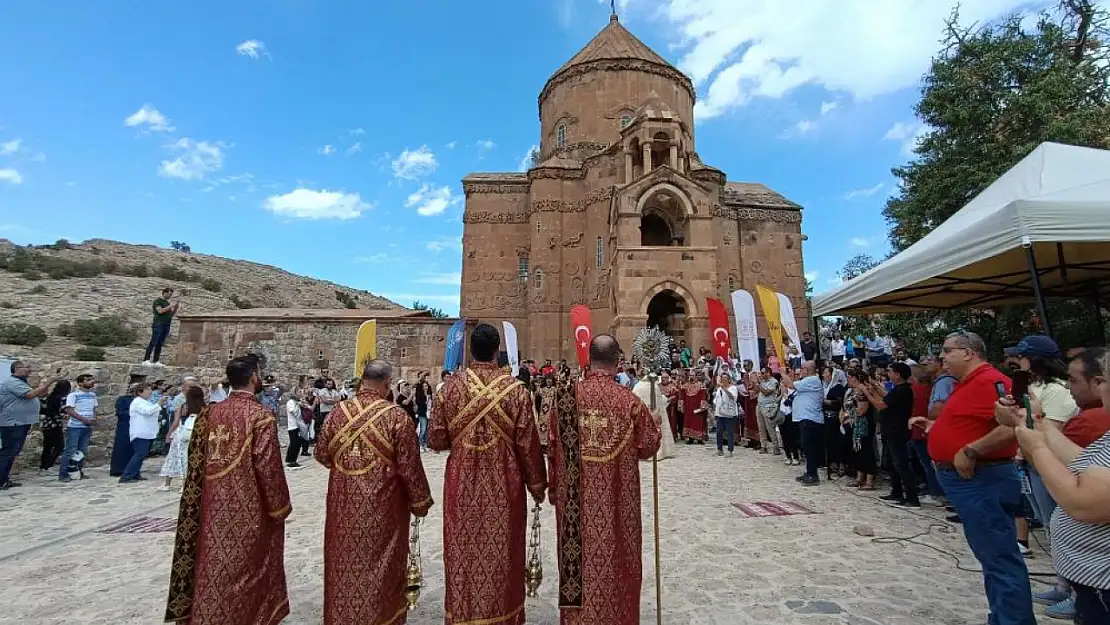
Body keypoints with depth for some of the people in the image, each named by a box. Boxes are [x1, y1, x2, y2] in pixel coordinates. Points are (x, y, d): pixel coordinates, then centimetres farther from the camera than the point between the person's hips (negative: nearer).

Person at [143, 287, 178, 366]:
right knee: (153, 343, -9)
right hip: (158, 325, -7)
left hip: (166, 326, 7)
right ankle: (146, 360, -7)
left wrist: (176, 306, 4)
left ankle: (155, 361, 4)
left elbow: (172, 314, 17)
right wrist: (170, 306, -15)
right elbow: (160, 311, -17)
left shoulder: (167, 303, 19)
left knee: (160, 344, 4)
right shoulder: (157, 301, -2)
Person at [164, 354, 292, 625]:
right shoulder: (260, 415, -17)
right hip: (248, 508, -6)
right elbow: (268, 466, -18)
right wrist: (280, 507, -7)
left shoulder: (211, 413, 2)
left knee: (214, 564, 17)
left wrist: (211, 494, 19)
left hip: (215, 505, 6)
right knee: (247, 566, 9)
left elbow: (197, 461, 8)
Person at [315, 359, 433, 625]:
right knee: (380, 567, 12)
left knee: (345, 562, 20)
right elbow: (410, 467, -14)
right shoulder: (397, 416, -17)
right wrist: (420, 502, -1)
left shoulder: (338, 411, -4)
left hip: (344, 504, 4)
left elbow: (321, 454, 8)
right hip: (381, 506, -4)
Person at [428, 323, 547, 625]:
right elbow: (528, 445, -8)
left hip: (462, 487, 2)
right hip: (504, 488, -1)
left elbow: (435, 440, -1)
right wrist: (537, 484, 5)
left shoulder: (450, 387, -7)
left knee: (464, 554, 16)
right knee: (502, 555, 14)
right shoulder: (515, 390, -11)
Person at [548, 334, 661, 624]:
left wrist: (554, 488, 13)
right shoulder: (629, 401, -12)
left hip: (575, 496, 2)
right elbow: (649, 446, -1)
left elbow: (553, 447, -1)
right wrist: (655, 424, 20)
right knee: (615, 559, 15)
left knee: (579, 556, 16)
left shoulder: (567, 395, -8)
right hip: (616, 498, -1)